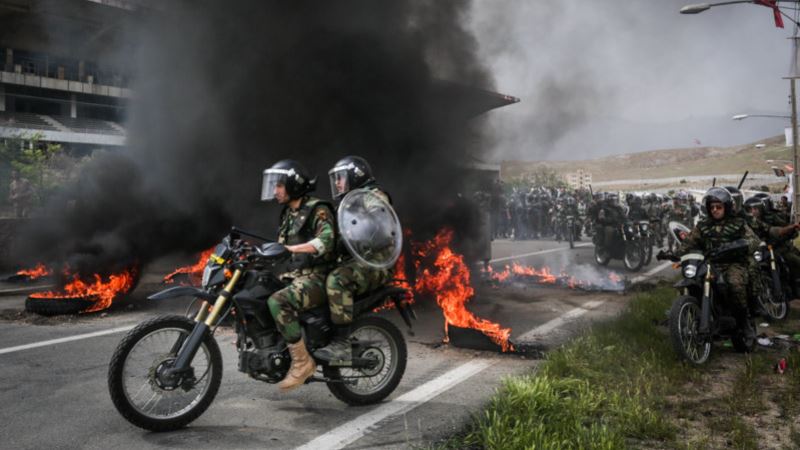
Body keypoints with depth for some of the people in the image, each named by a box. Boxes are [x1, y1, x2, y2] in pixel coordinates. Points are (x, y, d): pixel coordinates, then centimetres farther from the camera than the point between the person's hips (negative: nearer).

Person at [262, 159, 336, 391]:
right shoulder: (289, 213, 18)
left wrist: (289, 248, -35)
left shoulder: (318, 210, -10)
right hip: (294, 274, 9)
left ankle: (302, 361, -24)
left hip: (316, 278, -9)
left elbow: (325, 240, -27)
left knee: (277, 302, -32)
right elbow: (283, 247, 23)